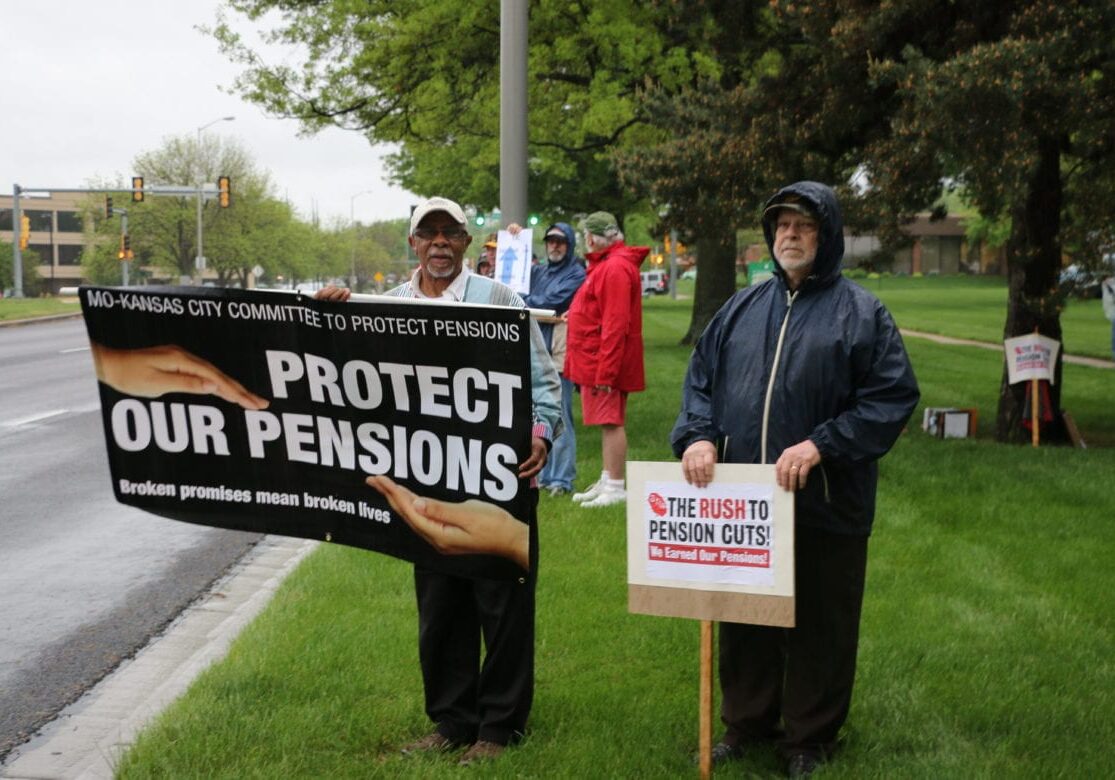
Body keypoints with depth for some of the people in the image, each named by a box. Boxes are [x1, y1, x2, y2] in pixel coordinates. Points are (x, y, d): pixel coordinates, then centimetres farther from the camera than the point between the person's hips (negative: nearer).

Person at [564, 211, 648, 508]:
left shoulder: (616, 268, -16)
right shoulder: (605, 265, 18)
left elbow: (616, 324, -22)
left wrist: (605, 371, -24)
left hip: (605, 361, -10)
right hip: (596, 363, 10)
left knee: (610, 422, -8)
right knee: (608, 422, 14)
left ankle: (616, 488, -5)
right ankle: (607, 483, 21)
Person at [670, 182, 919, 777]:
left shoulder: (859, 312, -2)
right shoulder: (742, 307, 12)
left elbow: (893, 397, -9)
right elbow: (700, 379, 14)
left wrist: (820, 445, -18)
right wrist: (698, 435, -6)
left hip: (824, 505, -4)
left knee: (819, 626, 7)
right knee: (743, 618, 14)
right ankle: (745, 723, 31)